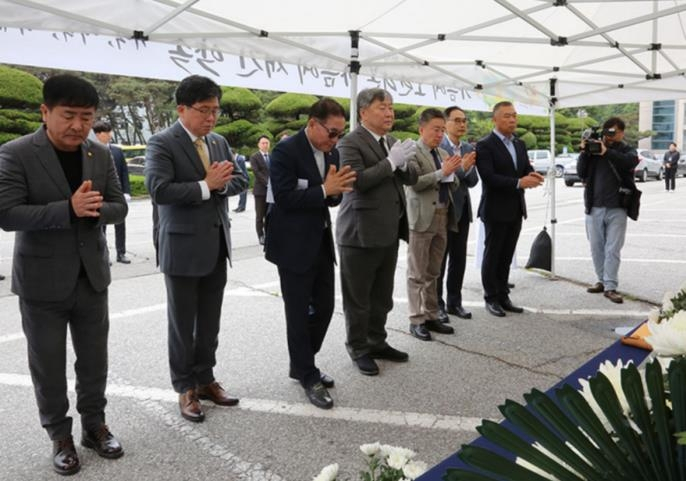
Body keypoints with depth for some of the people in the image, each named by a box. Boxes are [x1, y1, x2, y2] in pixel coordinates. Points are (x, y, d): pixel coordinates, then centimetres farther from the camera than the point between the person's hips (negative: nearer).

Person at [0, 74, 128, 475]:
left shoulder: (101, 155, 2)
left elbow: (119, 208, 3)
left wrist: (97, 209, -20)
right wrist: (69, 209, -29)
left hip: (91, 276, 4)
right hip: (42, 281, -4)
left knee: (95, 359, 14)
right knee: (48, 365, 9)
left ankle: (94, 425, 33)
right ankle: (60, 435, 28)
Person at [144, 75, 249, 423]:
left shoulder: (219, 142, 11)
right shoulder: (162, 143, -10)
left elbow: (240, 181, 11)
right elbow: (158, 189, -22)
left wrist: (223, 183, -10)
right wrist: (206, 186, -19)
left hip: (217, 245, 6)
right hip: (182, 247, -6)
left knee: (210, 322, 15)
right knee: (182, 324, 7)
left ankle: (205, 379, 30)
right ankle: (185, 388, 22)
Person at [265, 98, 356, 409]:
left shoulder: (332, 152, 7)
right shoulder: (286, 151, -15)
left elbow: (332, 199, 10)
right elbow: (284, 198, -21)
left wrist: (337, 189, -12)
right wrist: (324, 189, -23)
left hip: (322, 243, 8)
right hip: (294, 246, -7)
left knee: (324, 307, 13)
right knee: (299, 313, 4)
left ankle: (301, 365, 32)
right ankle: (308, 377, 18)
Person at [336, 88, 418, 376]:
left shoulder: (391, 142, 14)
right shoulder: (350, 142, -10)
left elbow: (411, 179, 13)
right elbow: (357, 181, -22)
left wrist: (405, 163, -8)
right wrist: (391, 162, -21)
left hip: (389, 231, 7)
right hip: (361, 233, -7)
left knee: (382, 296, 16)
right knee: (358, 298, 5)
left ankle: (377, 342, 31)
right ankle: (358, 349, 19)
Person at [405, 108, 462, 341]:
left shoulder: (443, 154, 17)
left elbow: (453, 185, 18)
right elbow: (414, 183, -16)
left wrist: (452, 173, -3)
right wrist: (442, 172, -18)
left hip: (442, 217, 7)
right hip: (421, 218, -7)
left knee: (433, 272, 12)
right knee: (417, 274, 0)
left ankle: (431, 316, 20)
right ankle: (416, 320, 7)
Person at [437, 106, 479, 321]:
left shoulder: (469, 148, 9)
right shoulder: (436, 146, -11)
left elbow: (473, 181, 5)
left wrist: (468, 168, -14)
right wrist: (461, 167, -26)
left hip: (462, 209, 7)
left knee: (459, 259, 11)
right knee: (439, 260, 2)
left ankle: (454, 302, 22)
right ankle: (437, 305, 12)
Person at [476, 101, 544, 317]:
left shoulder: (520, 144, 13)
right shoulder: (484, 145, -11)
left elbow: (527, 169, 12)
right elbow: (489, 178, -21)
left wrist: (533, 176, -12)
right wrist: (519, 182, -26)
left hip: (516, 209, 7)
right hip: (495, 210, -7)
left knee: (506, 256, 13)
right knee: (492, 256, 4)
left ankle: (503, 296, 22)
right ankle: (491, 298, 15)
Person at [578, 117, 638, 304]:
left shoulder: (627, 150, 4)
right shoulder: (594, 148, 8)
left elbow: (630, 161, -19)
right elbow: (581, 172, 3)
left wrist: (606, 152, -25)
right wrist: (584, 153, -9)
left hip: (617, 209, -2)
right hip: (594, 207, 3)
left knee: (612, 249, -3)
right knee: (596, 248, 9)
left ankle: (610, 286, 0)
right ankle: (602, 280, 23)